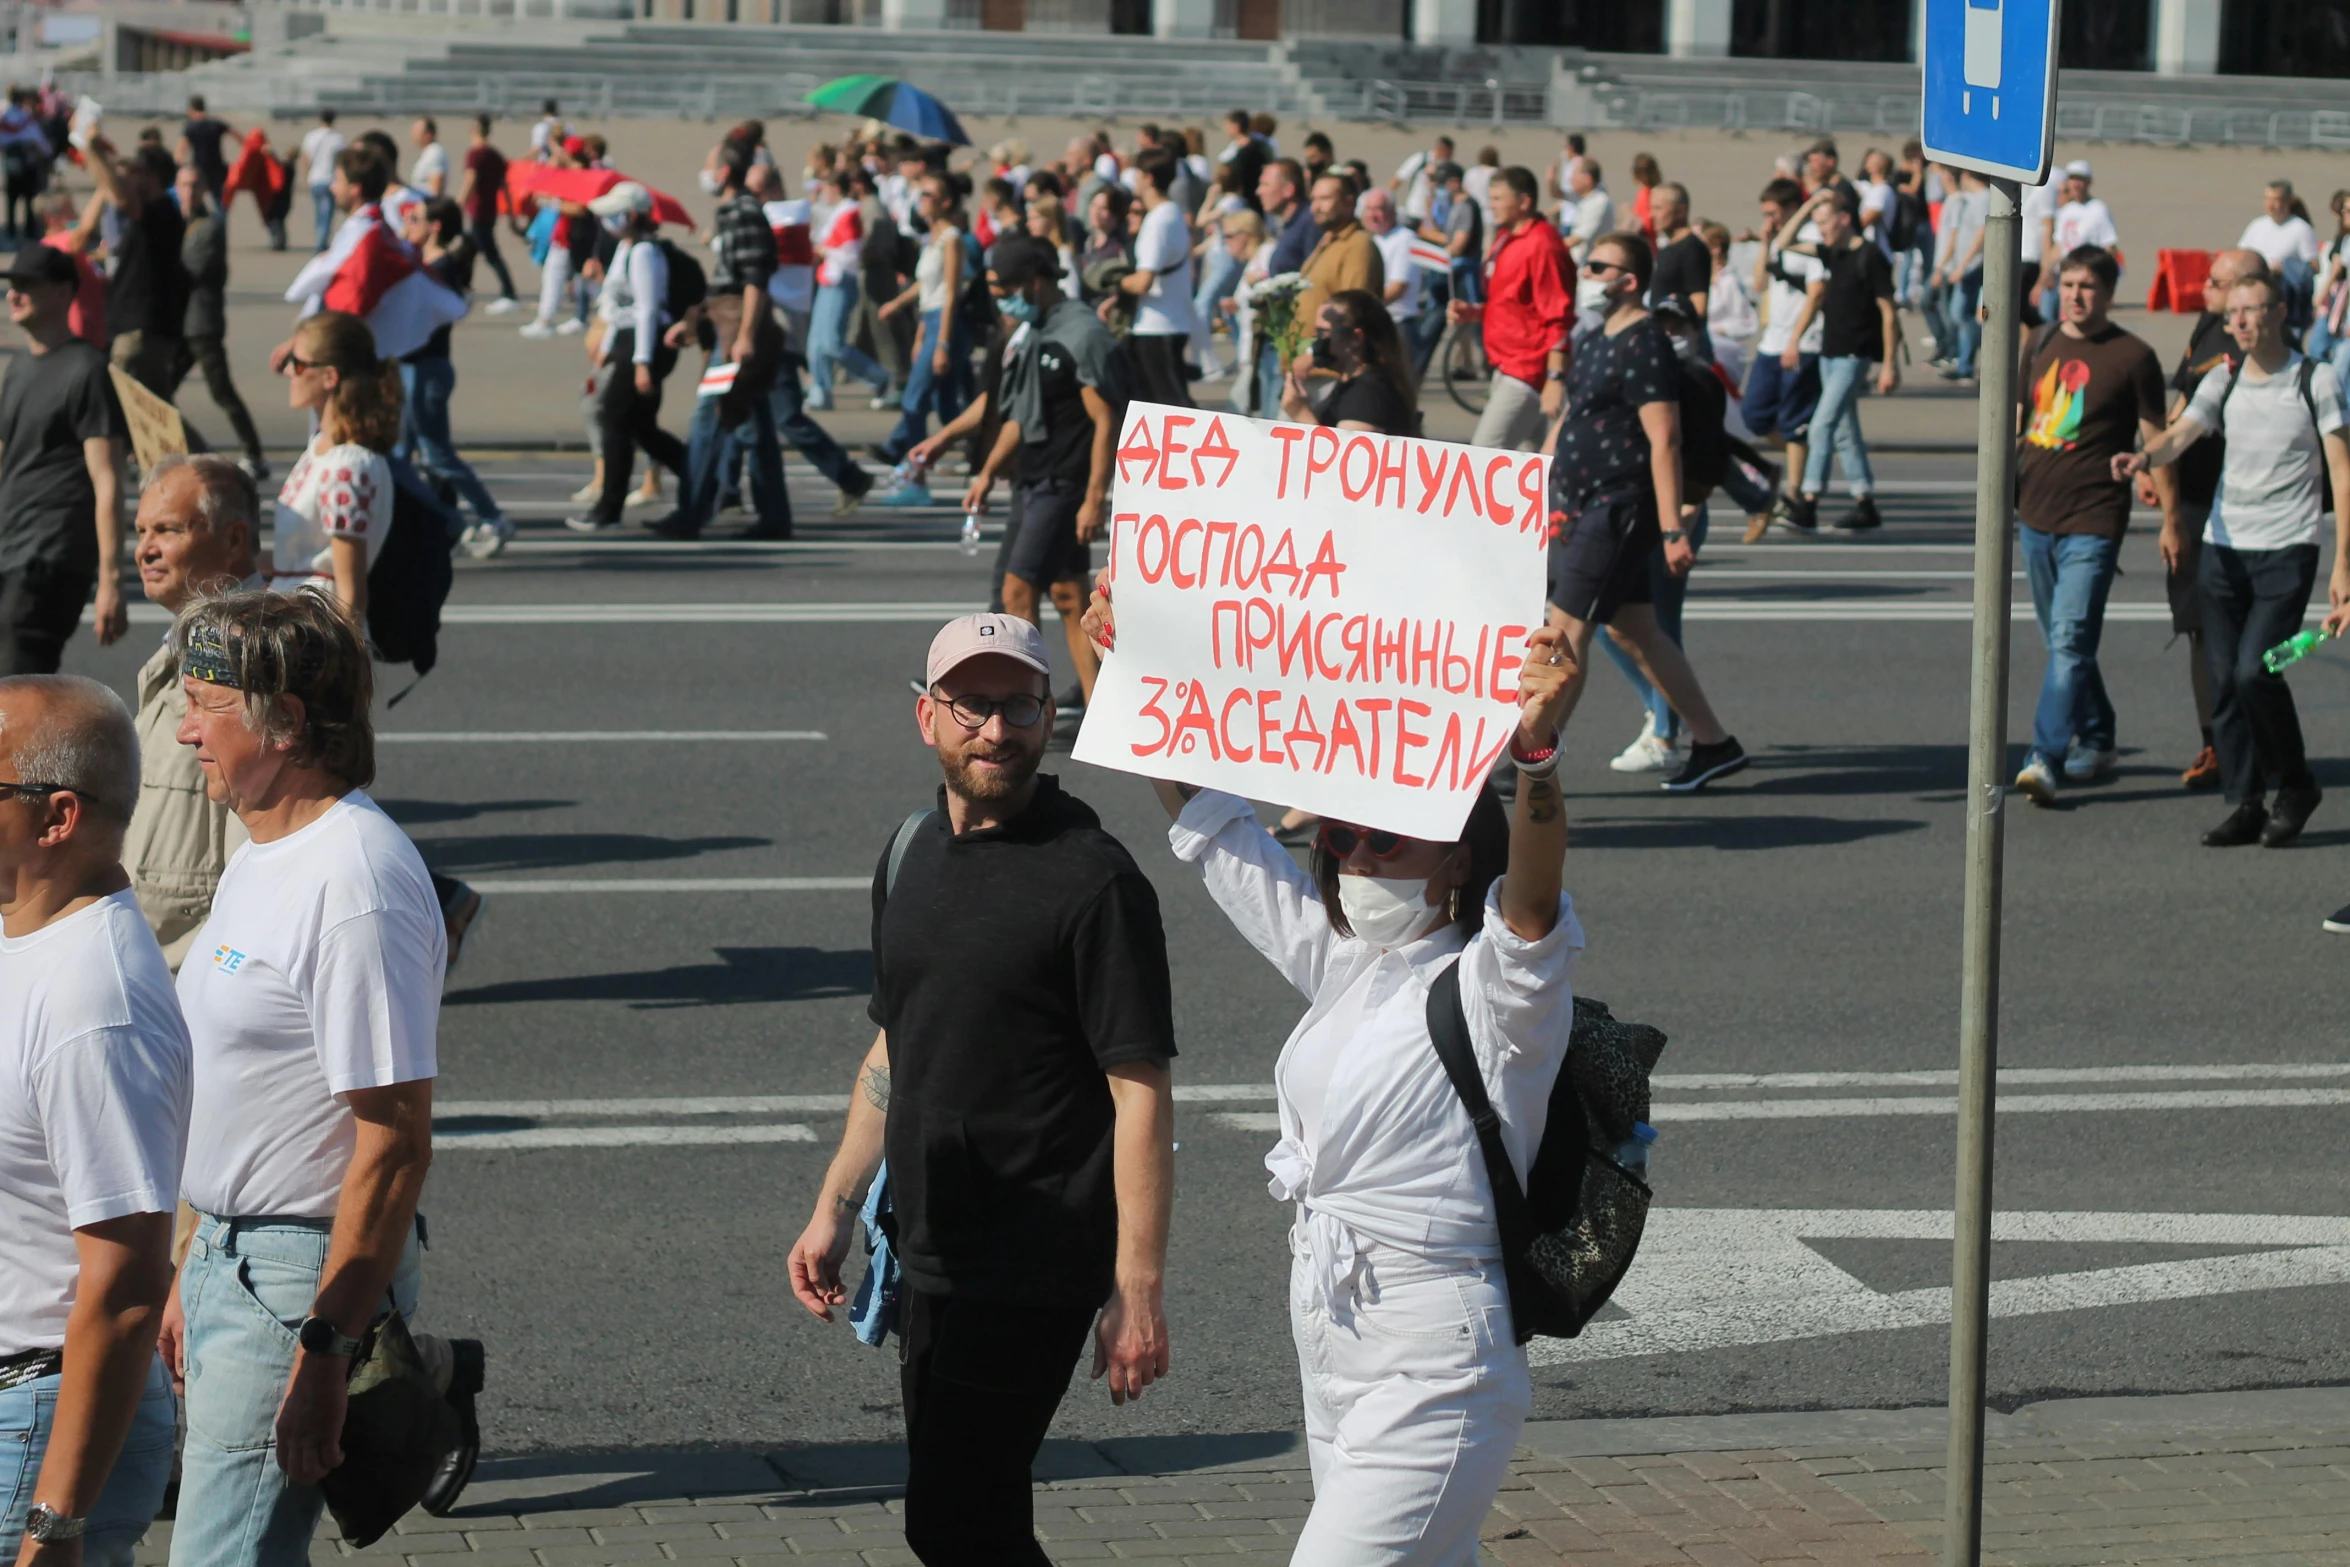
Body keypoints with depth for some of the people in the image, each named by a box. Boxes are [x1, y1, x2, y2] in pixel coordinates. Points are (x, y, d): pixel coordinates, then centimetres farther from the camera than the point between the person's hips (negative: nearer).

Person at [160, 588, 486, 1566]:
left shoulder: (357, 884, -20)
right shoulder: (260, 854, 12)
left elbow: (395, 1145, -22)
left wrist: (323, 1351, -23)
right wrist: (190, 1275, 22)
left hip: (305, 1278, -10)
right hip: (226, 1257, 10)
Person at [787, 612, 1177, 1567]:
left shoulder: (1092, 879, -13)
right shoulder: (912, 853, 11)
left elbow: (1142, 1093, -15)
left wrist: (1138, 1291, -19)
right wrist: (835, 1209, 18)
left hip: (1032, 1271, -8)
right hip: (929, 1256, 8)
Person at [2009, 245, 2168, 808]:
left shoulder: (2132, 357, -5)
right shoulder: (2041, 344, 10)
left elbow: (2154, 439, -1)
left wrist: (2171, 518, -5)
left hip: (2093, 520, -6)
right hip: (2036, 514, 6)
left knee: (2070, 639, -16)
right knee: (2061, 641, 16)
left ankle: (2045, 758, -22)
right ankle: (2095, 741, 32)